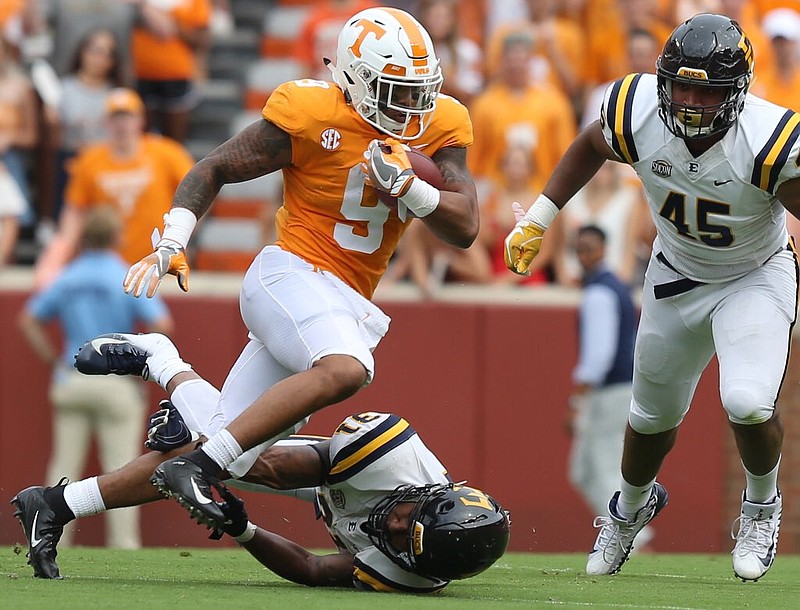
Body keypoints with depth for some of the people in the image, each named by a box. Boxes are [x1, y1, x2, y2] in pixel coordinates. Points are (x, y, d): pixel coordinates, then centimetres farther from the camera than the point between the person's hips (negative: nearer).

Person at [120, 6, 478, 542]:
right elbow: (215, 169, 0)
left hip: (344, 305, 6)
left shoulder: (439, 128, 5)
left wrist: (407, 185, -15)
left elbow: (465, 230, 1)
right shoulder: (312, 116, -10)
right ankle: (196, 466, -35)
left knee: (221, 453, 0)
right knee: (345, 370, -38)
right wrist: (172, 244, -11)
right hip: (292, 276, -6)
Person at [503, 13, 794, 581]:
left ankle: (762, 503, 8)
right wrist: (538, 219, 1)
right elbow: (591, 145, 0)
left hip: (757, 277, -4)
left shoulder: (771, 145, -36)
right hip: (677, 275, 4)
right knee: (654, 413, 18)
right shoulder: (639, 117, -24)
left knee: (748, 402, -25)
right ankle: (631, 507, 51)